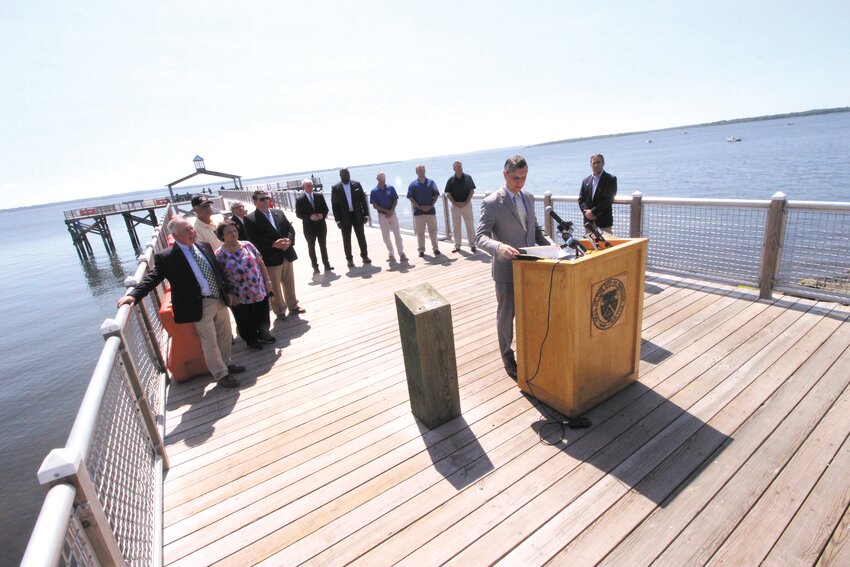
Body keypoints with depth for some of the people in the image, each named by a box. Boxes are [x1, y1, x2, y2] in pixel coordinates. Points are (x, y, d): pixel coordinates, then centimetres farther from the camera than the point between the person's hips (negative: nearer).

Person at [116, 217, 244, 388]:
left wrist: (228, 290, 13)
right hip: (200, 306, -6)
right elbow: (153, 277, -16)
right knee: (210, 342, 4)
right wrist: (134, 295, -31)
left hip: (219, 299, 6)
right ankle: (221, 375, 21)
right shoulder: (166, 257, -12)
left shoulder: (204, 246, 6)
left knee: (225, 335, 19)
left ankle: (226, 363, 41)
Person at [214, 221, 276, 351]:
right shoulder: (219, 254, -9)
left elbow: (260, 263, 5)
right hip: (239, 297, -3)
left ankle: (263, 334, 42)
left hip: (260, 290, 3)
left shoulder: (248, 245, 0)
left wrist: (267, 280, 3)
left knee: (263, 316, 17)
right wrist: (228, 294, -11)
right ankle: (251, 340, 36)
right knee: (246, 321, 13)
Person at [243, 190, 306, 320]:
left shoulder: (279, 212, 9)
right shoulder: (250, 219, -8)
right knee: (274, 287, 8)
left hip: (287, 255, 5)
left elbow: (290, 229, 7)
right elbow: (254, 240, -16)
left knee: (289, 284, 18)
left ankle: (293, 306, 34)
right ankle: (280, 311, 23)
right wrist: (273, 244, -24)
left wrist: (289, 240, -14)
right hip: (270, 258, -5)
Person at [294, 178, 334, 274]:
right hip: (309, 227, -2)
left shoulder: (319, 196, 3)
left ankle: (326, 264, 19)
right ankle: (315, 266, 15)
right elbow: (298, 214, -7)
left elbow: (325, 209, 6)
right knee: (311, 247, 7)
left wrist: (322, 215, -14)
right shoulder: (300, 199, -6)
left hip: (321, 225, 2)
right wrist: (310, 217, -20)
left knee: (323, 246, 10)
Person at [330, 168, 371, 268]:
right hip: (345, 217, -1)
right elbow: (334, 205, -2)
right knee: (346, 239, 4)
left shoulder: (357, 184, 3)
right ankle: (349, 259, 13)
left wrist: (366, 214, -4)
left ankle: (364, 256, 17)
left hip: (357, 215, 1)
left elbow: (363, 199, 3)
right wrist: (337, 220, -8)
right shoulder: (335, 188, -2)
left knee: (361, 236, 6)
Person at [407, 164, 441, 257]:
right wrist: (419, 207, -10)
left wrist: (431, 206, -8)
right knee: (419, 232, 4)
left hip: (431, 210, 1)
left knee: (433, 230, 4)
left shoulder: (431, 183, 6)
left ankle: (435, 248, 11)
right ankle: (421, 250, 11)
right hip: (418, 212, -1)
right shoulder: (413, 184, 2)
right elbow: (411, 197, -2)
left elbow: (436, 195, 5)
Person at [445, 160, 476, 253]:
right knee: (456, 227, 6)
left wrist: (466, 202, -10)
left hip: (467, 204, -1)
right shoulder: (451, 180, 2)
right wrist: (455, 203, -9)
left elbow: (472, 190, 0)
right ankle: (457, 246, 14)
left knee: (470, 225, 1)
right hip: (455, 205, 1)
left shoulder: (468, 177, 0)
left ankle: (472, 245, 8)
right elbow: (448, 193, 2)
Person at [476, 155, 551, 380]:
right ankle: (507, 357, 27)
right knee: (506, 315, 9)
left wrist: (549, 245, -2)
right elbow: (480, 237, -19)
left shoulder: (529, 198, 7)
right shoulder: (491, 203, -14)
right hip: (506, 269, -6)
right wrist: (499, 247, -39)